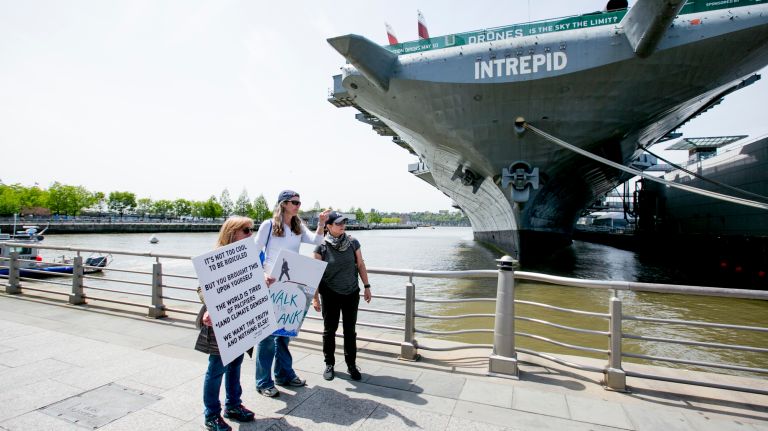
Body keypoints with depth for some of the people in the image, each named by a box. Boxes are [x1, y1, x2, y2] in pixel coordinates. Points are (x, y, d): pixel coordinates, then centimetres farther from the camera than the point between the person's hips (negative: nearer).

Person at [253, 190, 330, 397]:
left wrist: (321, 224, -25)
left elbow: (316, 240, -9)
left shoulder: (299, 227, 7)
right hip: (270, 285, -5)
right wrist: (262, 275, -20)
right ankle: (263, 382, 16)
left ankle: (284, 374, 31)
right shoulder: (268, 225, -8)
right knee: (268, 332, 2)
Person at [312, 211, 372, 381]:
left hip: (351, 293, 2)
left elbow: (361, 265, 4)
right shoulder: (322, 247, -10)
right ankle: (329, 364, 28)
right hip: (330, 295, -1)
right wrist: (315, 297, -7)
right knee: (329, 330, 11)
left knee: (350, 330, 10)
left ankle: (351, 364, 25)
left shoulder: (353, 243, -4)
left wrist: (366, 286, 4)